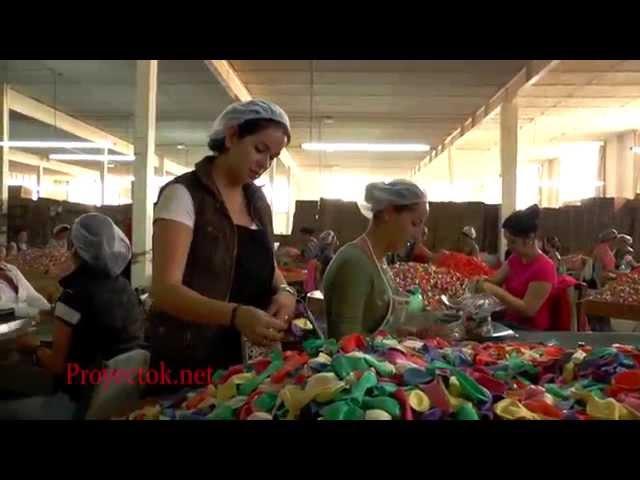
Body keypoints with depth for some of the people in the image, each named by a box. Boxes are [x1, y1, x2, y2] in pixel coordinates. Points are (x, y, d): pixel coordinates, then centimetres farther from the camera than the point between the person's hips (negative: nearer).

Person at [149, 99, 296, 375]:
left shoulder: (257, 199, 8)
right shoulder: (184, 194, -14)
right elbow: (164, 289, -22)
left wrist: (284, 290, -9)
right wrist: (235, 315, -37)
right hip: (190, 359, -6)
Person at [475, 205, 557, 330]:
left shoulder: (544, 267, -19)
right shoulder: (515, 258, 6)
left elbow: (528, 309, -22)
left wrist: (496, 291, -26)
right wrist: (483, 281, -12)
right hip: (511, 323, 7)